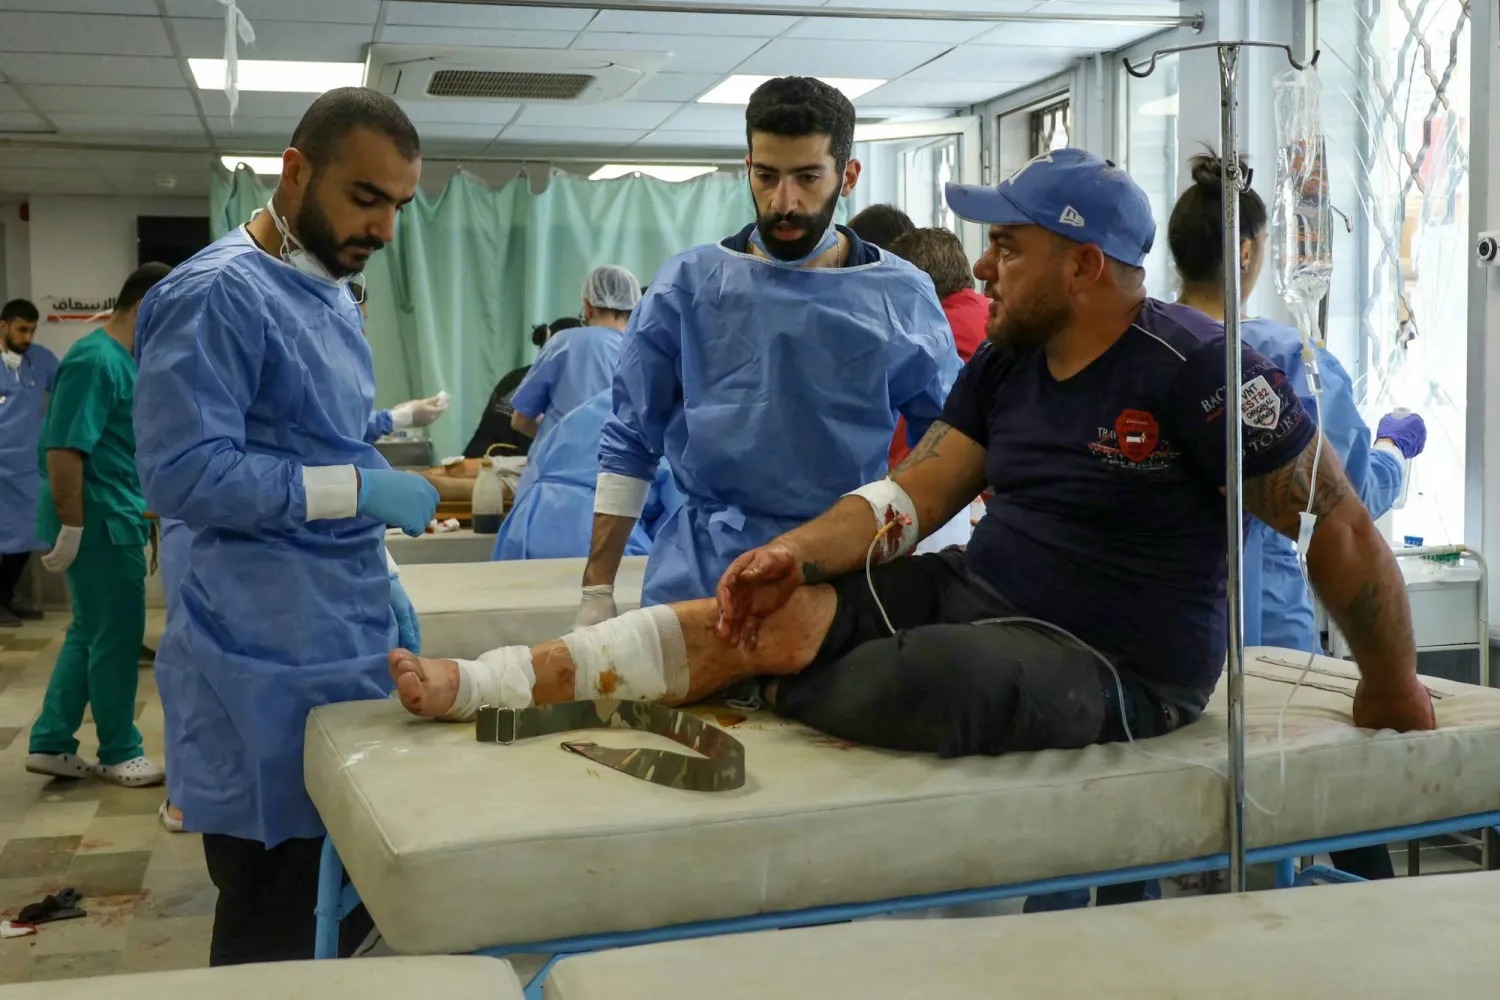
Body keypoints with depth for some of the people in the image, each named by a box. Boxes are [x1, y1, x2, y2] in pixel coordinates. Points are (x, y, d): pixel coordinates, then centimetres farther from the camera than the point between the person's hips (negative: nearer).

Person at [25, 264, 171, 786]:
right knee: (116, 635, 1)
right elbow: (63, 451, -23)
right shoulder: (97, 361, -19)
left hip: (115, 518, 10)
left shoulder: (127, 361, 13)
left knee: (91, 632, 15)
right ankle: (119, 754, 14)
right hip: (98, 522, -10)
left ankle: (50, 744, 24)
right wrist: (71, 529, -21)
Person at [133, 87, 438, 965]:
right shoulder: (219, 294, -15)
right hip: (269, 669, -9)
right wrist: (359, 488, -22)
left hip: (345, 644, 9)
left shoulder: (332, 295, 14)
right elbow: (183, 473, -22)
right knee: (274, 935, 2)